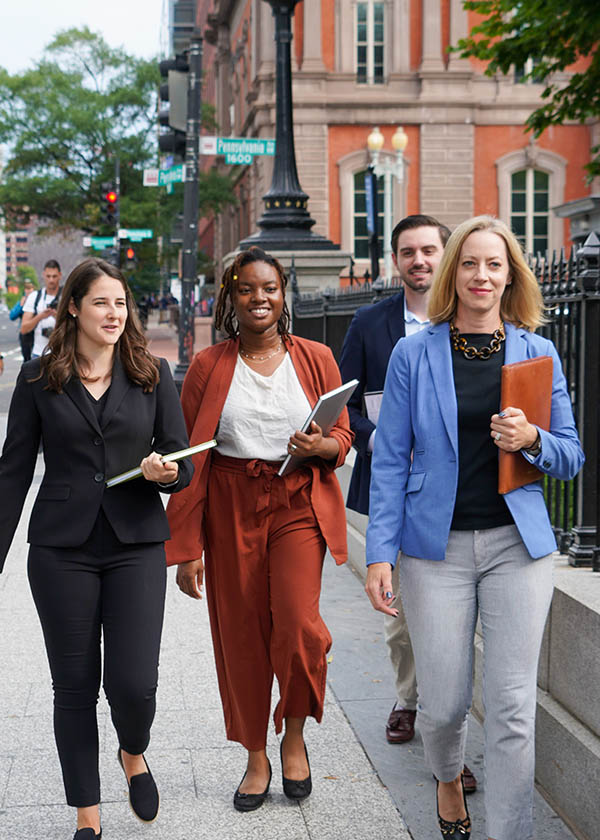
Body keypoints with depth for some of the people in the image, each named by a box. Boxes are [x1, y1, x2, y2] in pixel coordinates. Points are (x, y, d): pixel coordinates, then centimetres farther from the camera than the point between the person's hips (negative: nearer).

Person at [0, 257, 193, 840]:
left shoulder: (153, 375, 5)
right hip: (61, 550, 0)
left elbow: (184, 464, 7)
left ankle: (133, 753, 28)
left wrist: (166, 472, -17)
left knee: (134, 682, -8)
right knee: (74, 686, 5)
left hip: (137, 545, 0)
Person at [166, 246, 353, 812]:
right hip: (231, 509, 1)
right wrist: (186, 546, -2)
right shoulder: (209, 366, 2)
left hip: (298, 505, 0)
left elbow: (343, 435, 11)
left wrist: (321, 446, -15)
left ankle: (294, 735, 11)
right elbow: (190, 456, 1)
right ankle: (256, 758, 23)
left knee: (298, 624, -16)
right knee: (240, 634, 5)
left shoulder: (315, 358, 5)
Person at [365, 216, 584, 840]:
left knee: (512, 707, -2)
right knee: (443, 703, 4)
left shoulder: (537, 353, 6)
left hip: (517, 543, 1)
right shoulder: (414, 353, 2)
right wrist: (380, 553, -6)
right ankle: (447, 779, 38)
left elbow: (571, 458, 10)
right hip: (437, 545, -1)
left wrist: (532, 439, -13)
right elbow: (390, 459, 2)